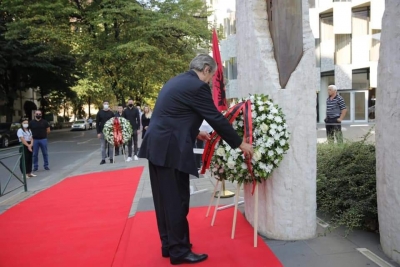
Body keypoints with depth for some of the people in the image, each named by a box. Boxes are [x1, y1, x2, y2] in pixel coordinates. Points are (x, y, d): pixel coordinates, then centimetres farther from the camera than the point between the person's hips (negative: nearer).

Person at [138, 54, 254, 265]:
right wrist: (241, 144, -1)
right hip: (170, 150, -10)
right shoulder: (197, 86, -11)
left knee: (166, 198, 15)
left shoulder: (177, 81, 17)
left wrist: (195, 133, 30)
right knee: (177, 199, 0)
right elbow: (216, 118, -10)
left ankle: (169, 244, 26)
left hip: (158, 146, 10)